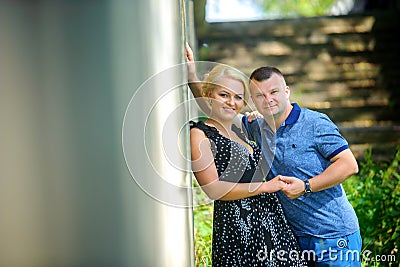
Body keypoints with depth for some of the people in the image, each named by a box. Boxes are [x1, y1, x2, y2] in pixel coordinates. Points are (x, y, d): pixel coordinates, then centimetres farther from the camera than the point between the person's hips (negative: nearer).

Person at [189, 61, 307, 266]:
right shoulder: (199, 134, -8)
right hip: (236, 225, -8)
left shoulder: (237, 131, 17)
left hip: (271, 220, 8)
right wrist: (265, 186, -14)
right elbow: (213, 189, -16)